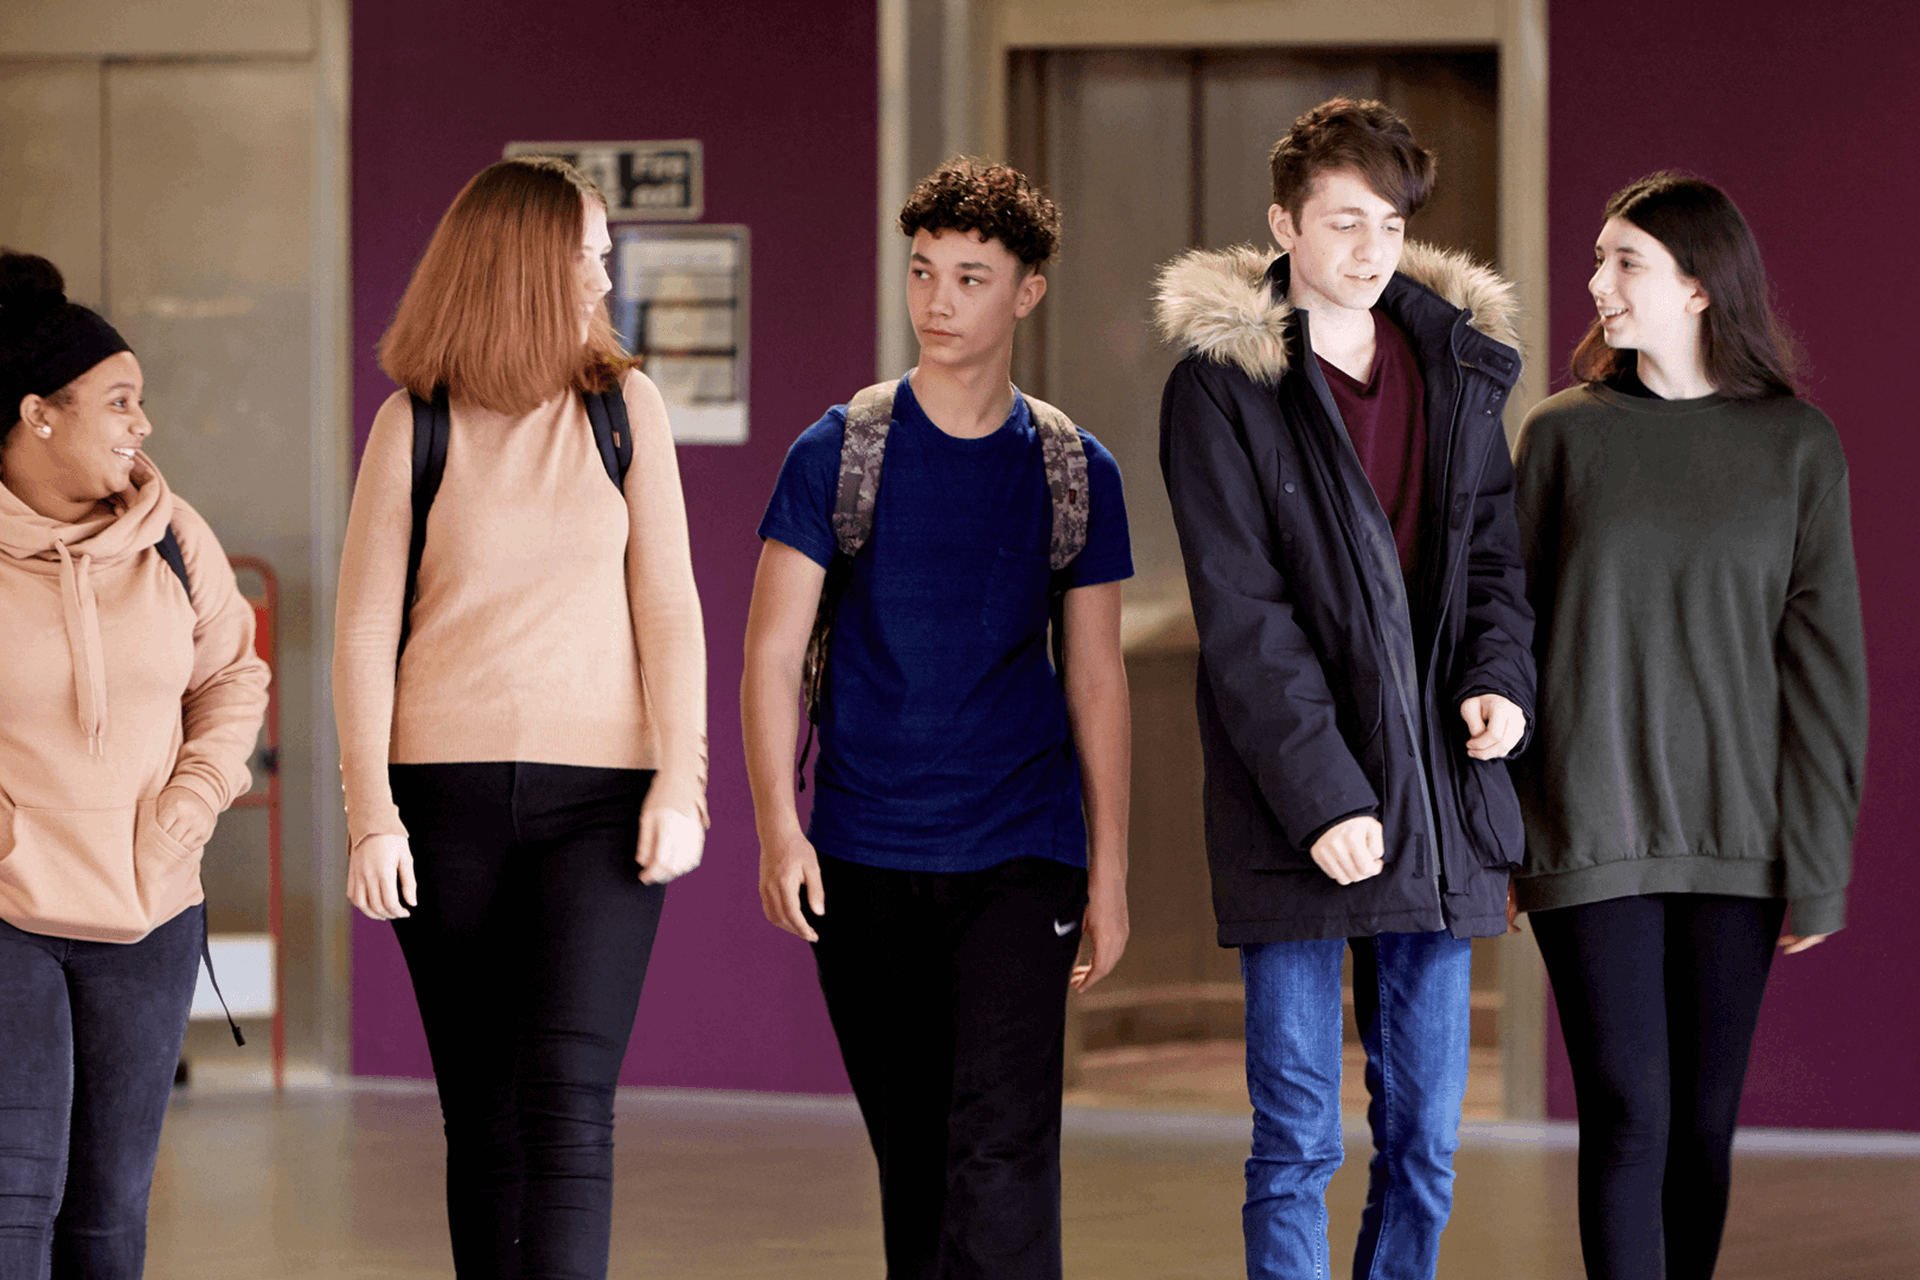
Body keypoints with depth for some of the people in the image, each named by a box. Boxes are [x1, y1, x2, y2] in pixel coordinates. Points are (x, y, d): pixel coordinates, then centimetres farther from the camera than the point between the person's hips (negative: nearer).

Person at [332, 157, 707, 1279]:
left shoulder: (625, 405, 6)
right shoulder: (415, 425, 3)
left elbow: (669, 609, 4)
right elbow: (366, 631, 3)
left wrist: (681, 780, -5)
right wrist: (371, 816, -5)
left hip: (599, 795, 0)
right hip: (449, 798, 0)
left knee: (568, 1102, -14)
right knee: (482, 1114, 4)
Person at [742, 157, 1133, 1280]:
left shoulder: (1075, 470, 4)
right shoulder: (839, 452, 1)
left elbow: (1097, 680, 10)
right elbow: (774, 652, -1)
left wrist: (1110, 872, 7)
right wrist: (779, 827, -13)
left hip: (1019, 860, -1)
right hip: (863, 860, 1)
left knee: (1003, 1148, -12)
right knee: (911, 1152, 9)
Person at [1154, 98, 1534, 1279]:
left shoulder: (1460, 365, 11)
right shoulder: (1225, 381, -4)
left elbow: (1494, 553, 16)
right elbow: (1241, 614, -10)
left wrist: (1501, 676, -5)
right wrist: (1321, 794, -17)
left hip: (1439, 799, 5)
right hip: (1296, 815, -5)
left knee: (1427, 1137, 8)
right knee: (1298, 1141, -3)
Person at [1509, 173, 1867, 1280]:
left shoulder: (1796, 444, 3)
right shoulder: (1567, 434, 4)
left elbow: (1824, 660, 1)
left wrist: (1819, 866, -3)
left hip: (1733, 845, 1)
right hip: (1591, 837, -1)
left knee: (1705, 1124, 4)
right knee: (1630, 1115, -9)